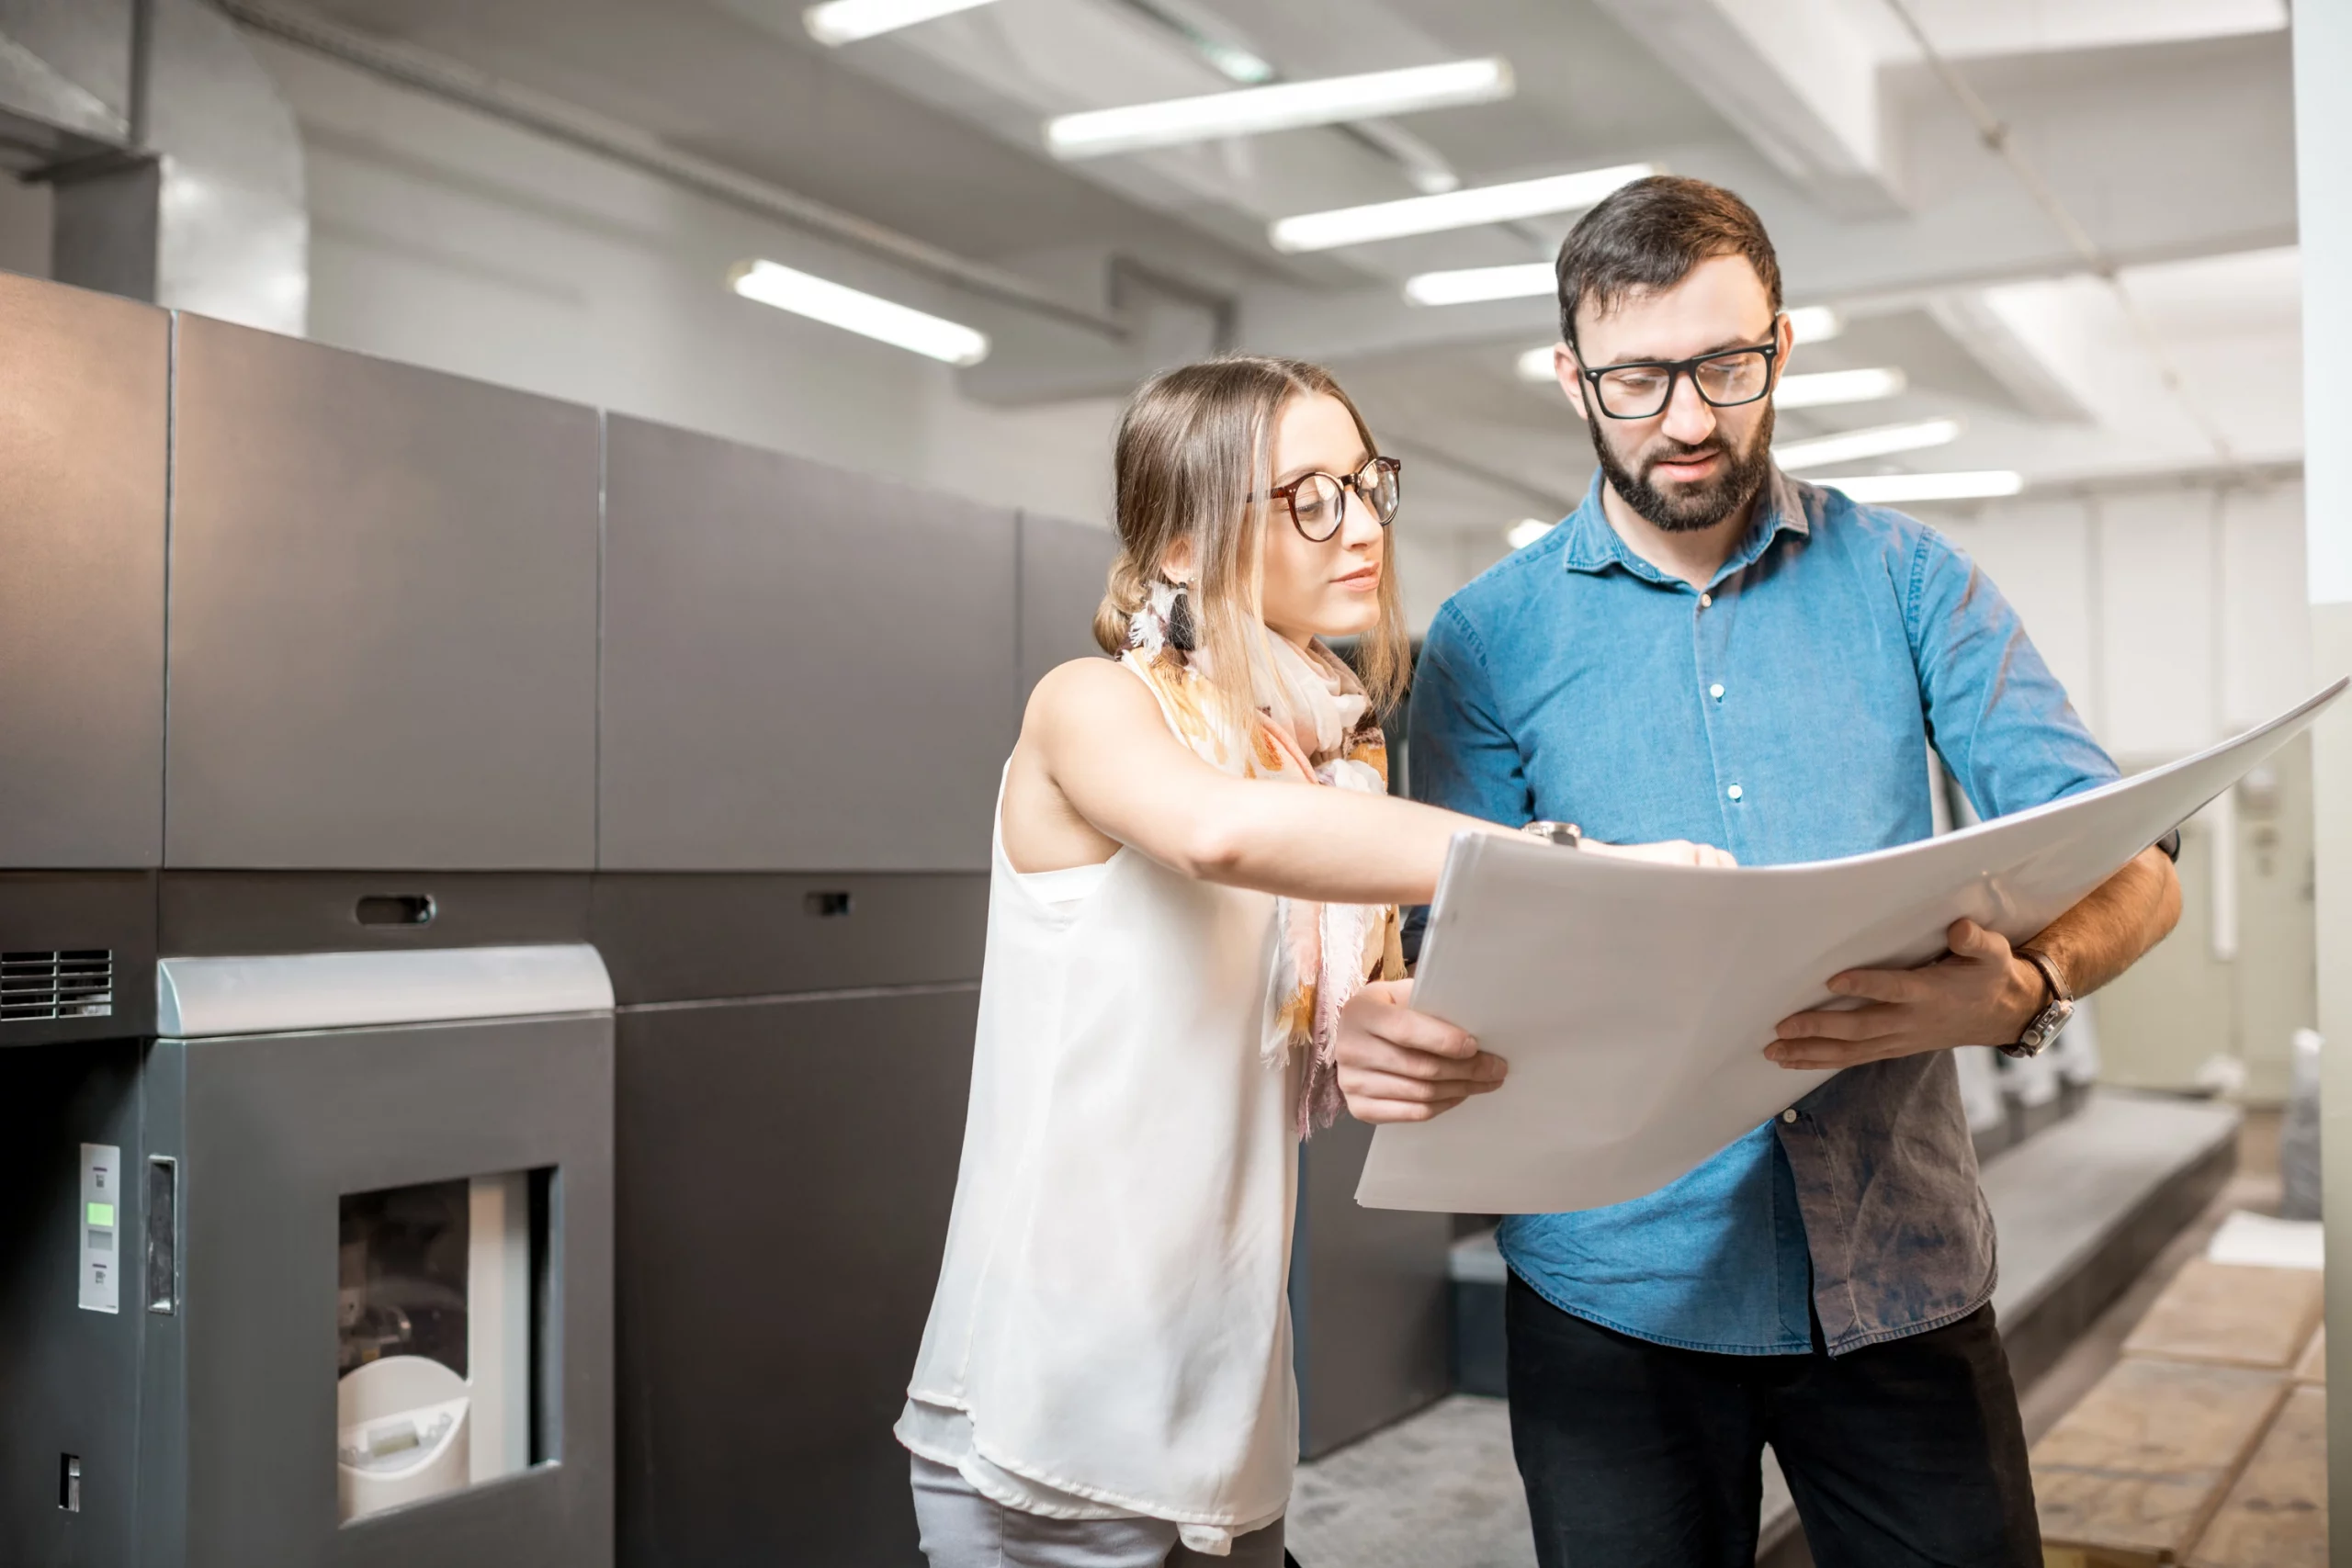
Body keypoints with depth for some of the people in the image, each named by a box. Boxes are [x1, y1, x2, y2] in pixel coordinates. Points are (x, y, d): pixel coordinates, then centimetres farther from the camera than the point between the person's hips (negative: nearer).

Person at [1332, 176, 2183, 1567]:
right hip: (1617, 1287, -1)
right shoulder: (1488, 641, 1)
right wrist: (1388, 1035, -25)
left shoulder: (1907, 581, 2)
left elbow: (2132, 864, -4)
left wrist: (2023, 989, -27)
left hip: (1902, 1273, 1)